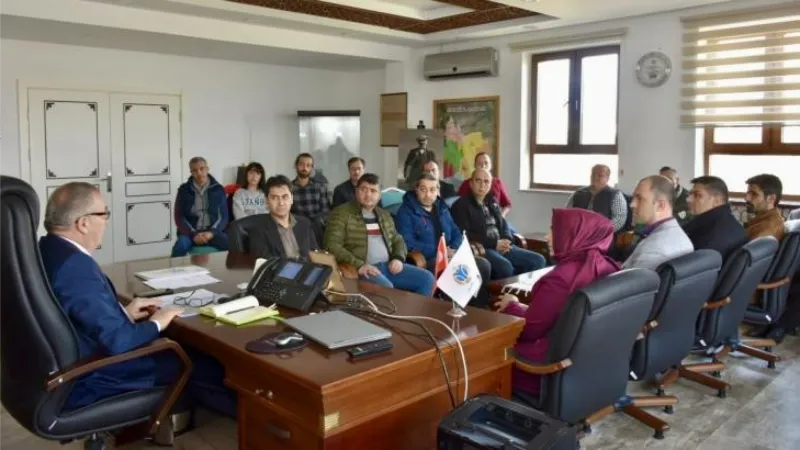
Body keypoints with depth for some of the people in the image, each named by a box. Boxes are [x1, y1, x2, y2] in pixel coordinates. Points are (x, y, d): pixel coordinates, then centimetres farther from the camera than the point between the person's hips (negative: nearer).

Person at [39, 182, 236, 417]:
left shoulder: (47, 250, 1)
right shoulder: (76, 266, -29)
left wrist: (122, 312, 6)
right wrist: (155, 324, -13)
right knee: (195, 362, -1)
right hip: (87, 382, -9)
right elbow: (116, 341, -30)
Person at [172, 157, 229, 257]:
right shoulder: (184, 190, 5)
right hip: (190, 232, 0)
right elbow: (179, 217, 2)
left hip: (213, 231, 0)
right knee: (180, 247, -34)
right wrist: (193, 234, -14)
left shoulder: (218, 189, 7)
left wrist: (212, 232, -14)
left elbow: (223, 216, 4)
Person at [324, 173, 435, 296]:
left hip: (388, 266, 7)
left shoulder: (384, 215, 20)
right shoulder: (342, 213, -1)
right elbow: (332, 246, -11)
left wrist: (398, 258, 3)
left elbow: (398, 240, 26)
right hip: (364, 269, -6)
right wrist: (358, 265, -22)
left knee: (427, 278, -8)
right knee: (386, 288, -35)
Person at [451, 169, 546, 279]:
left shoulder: (492, 202, 21)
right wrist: (494, 243, -15)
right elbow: (465, 235, -12)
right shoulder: (461, 205, -2)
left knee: (538, 260, -6)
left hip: (502, 247, 7)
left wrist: (507, 241, -3)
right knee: (505, 266, -36)